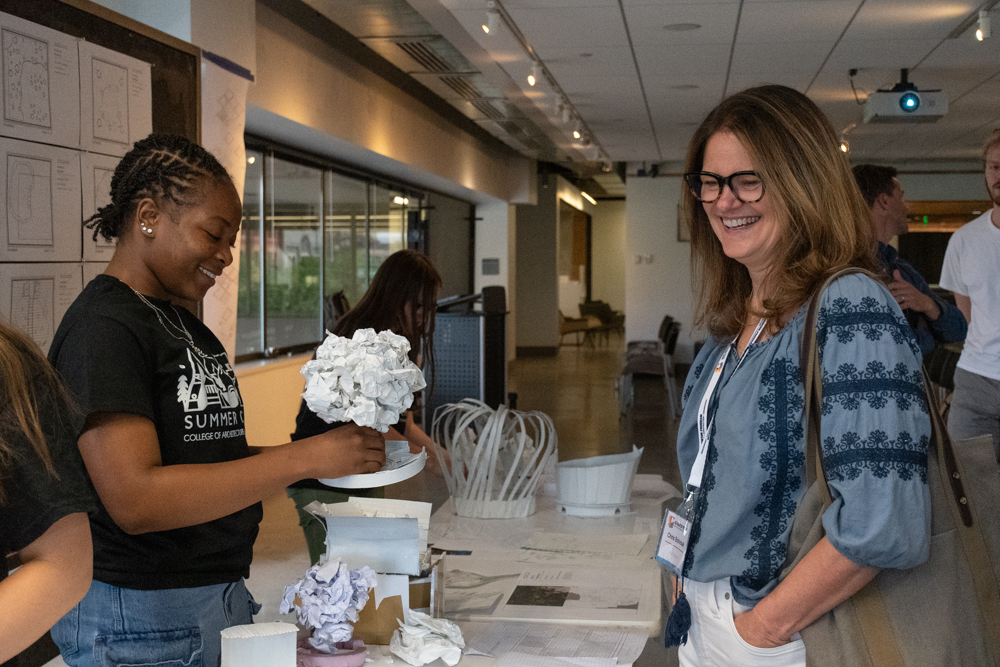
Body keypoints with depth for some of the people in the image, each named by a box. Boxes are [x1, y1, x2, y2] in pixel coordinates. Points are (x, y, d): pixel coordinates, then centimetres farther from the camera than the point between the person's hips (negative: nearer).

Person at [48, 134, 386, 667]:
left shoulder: (180, 321, 13)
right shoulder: (103, 327, -16)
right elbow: (136, 499, -25)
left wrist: (338, 450, -1)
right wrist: (303, 458, -24)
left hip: (222, 597, 9)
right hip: (142, 619, -9)